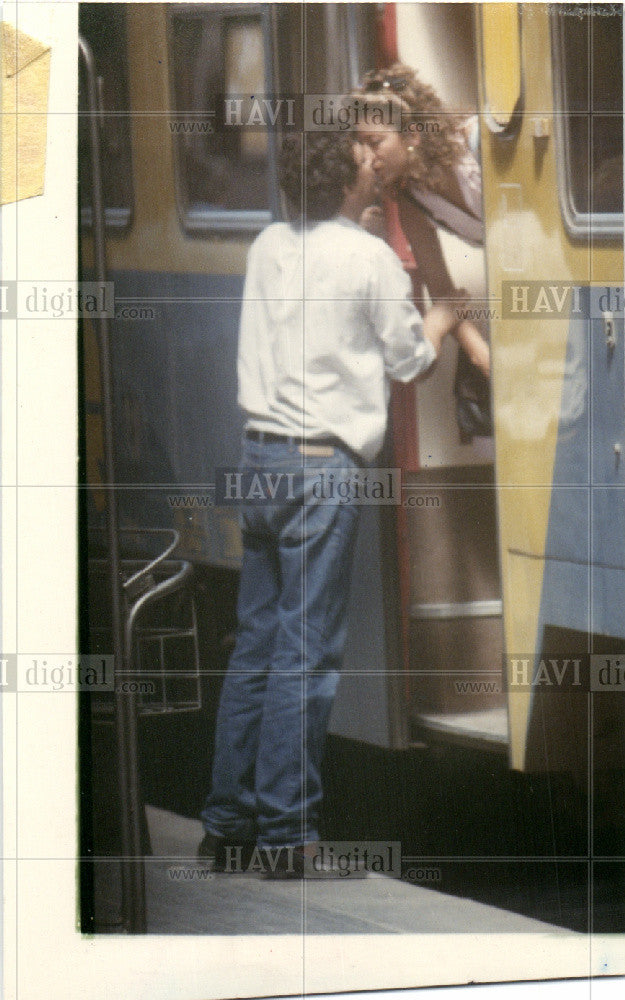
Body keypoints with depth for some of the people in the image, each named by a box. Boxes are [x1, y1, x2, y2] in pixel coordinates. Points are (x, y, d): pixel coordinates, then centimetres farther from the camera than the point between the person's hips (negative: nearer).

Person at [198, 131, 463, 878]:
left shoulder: (268, 247, 10)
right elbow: (407, 361, 4)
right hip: (322, 465, -7)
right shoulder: (371, 258, -8)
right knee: (305, 653, -3)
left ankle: (228, 822, 15)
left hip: (260, 454, 7)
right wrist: (439, 320, 23)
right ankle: (285, 835, 0)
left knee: (255, 643, 12)